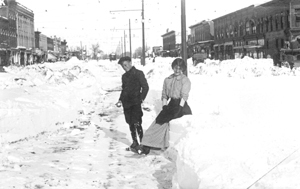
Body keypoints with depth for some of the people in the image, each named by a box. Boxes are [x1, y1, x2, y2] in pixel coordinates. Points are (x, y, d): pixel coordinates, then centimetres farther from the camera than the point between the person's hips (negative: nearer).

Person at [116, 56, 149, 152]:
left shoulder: (138, 74, -3)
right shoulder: (124, 76, 17)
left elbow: (145, 87, -6)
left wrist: (141, 99, -13)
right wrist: (120, 100, 14)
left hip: (135, 103, -7)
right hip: (126, 103, 7)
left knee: (136, 123, -14)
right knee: (130, 123, 9)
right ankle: (134, 143, 18)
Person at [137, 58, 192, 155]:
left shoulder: (185, 80, -1)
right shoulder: (167, 80, 14)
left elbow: (184, 96, -10)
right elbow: (164, 95, 12)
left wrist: (179, 110, -20)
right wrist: (164, 106, -4)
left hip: (182, 106, -4)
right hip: (171, 105, 4)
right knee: (159, 120, -15)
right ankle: (146, 145, -18)